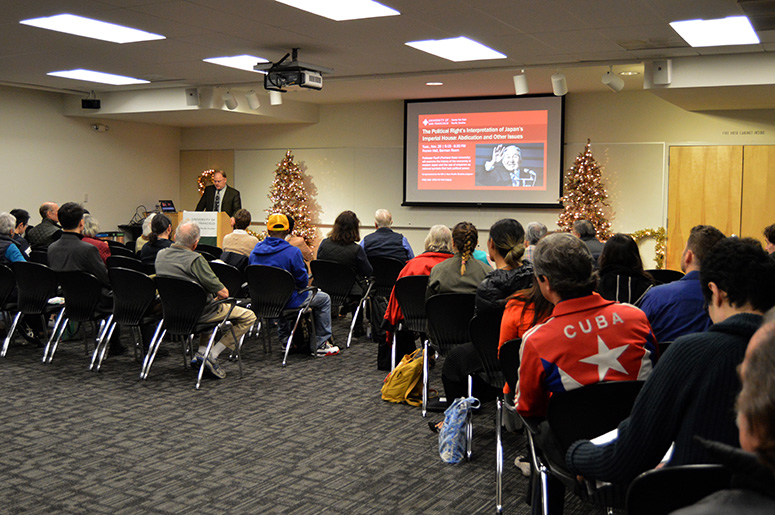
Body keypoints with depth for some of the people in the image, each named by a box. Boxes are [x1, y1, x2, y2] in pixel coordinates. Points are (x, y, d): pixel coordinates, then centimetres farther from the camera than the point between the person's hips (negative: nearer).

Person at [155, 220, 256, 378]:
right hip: (198, 313, -8)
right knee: (248, 317, 3)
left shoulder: (161, 255, -2)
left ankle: (201, 353, 19)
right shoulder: (195, 260, -26)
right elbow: (224, 293, -22)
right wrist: (218, 294, 3)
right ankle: (211, 355, -4)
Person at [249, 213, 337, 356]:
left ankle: (285, 339, 40)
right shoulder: (292, 252, -19)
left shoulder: (255, 251, -1)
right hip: (286, 301, -6)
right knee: (324, 299, 14)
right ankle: (321, 344, 15)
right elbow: (303, 282, -14)